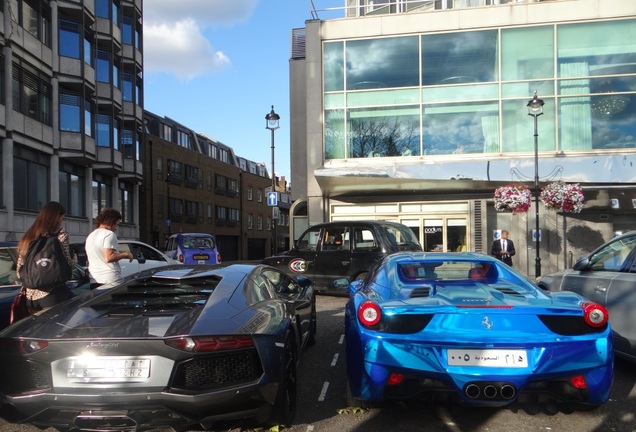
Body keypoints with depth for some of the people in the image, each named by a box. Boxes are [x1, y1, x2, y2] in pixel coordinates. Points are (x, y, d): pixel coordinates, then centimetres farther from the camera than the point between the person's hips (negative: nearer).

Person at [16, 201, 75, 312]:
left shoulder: (27, 237, 13)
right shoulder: (60, 234, -3)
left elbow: (19, 270, 12)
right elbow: (67, 263, -9)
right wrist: (74, 261, 10)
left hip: (31, 295, 6)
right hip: (53, 295, -6)